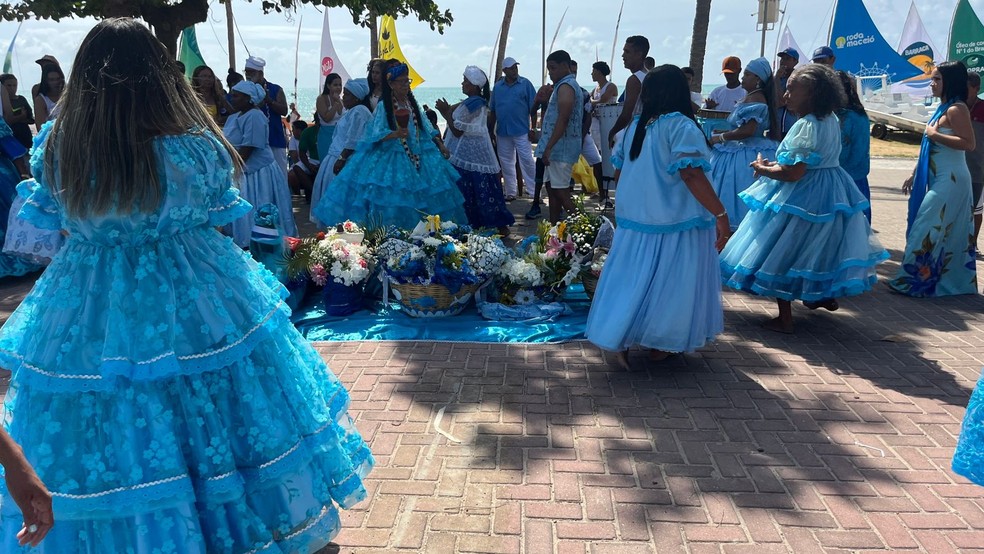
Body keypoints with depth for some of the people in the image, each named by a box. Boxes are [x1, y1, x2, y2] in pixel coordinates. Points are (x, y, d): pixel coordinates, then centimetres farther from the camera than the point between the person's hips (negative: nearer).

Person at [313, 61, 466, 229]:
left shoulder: (412, 103, 10)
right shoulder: (383, 106, -5)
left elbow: (427, 128, 14)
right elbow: (376, 134, -14)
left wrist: (440, 144, 5)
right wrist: (396, 134, -31)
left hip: (417, 155, 5)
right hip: (390, 156, -5)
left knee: (418, 194, 1)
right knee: (390, 196, -11)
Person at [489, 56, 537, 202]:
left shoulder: (525, 84, -1)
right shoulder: (497, 86, 8)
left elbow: (533, 108, -2)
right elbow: (492, 111, 11)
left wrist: (533, 129, -6)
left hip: (522, 131, -4)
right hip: (502, 132, 4)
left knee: (527, 161, -4)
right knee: (506, 163, 9)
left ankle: (534, 191, 1)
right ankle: (510, 193, 20)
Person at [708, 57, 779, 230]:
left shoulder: (754, 98, -16)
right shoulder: (752, 97, 16)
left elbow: (748, 131, -25)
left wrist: (720, 138, -15)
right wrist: (726, 132, 13)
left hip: (747, 155, -10)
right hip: (747, 150, 10)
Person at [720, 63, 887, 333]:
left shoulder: (806, 126, -24)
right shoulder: (831, 120, 6)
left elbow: (794, 173, -28)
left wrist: (763, 169, -11)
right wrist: (776, 164, 13)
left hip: (802, 198, -9)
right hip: (831, 195, 9)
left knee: (783, 253, 2)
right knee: (820, 248, 27)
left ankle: (785, 317, 6)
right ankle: (826, 296, 45)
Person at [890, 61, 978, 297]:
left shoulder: (956, 109, -13)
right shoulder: (943, 108, 15)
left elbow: (969, 143, -23)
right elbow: (929, 148, 19)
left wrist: (934, 134, -19)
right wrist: (914, 175, 18)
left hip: (950, 182, -10)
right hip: (940, 180, 10)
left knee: (928, 230, -8)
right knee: (950, 233, 14)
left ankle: (915, 281, -2)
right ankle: (956, 282, 22)